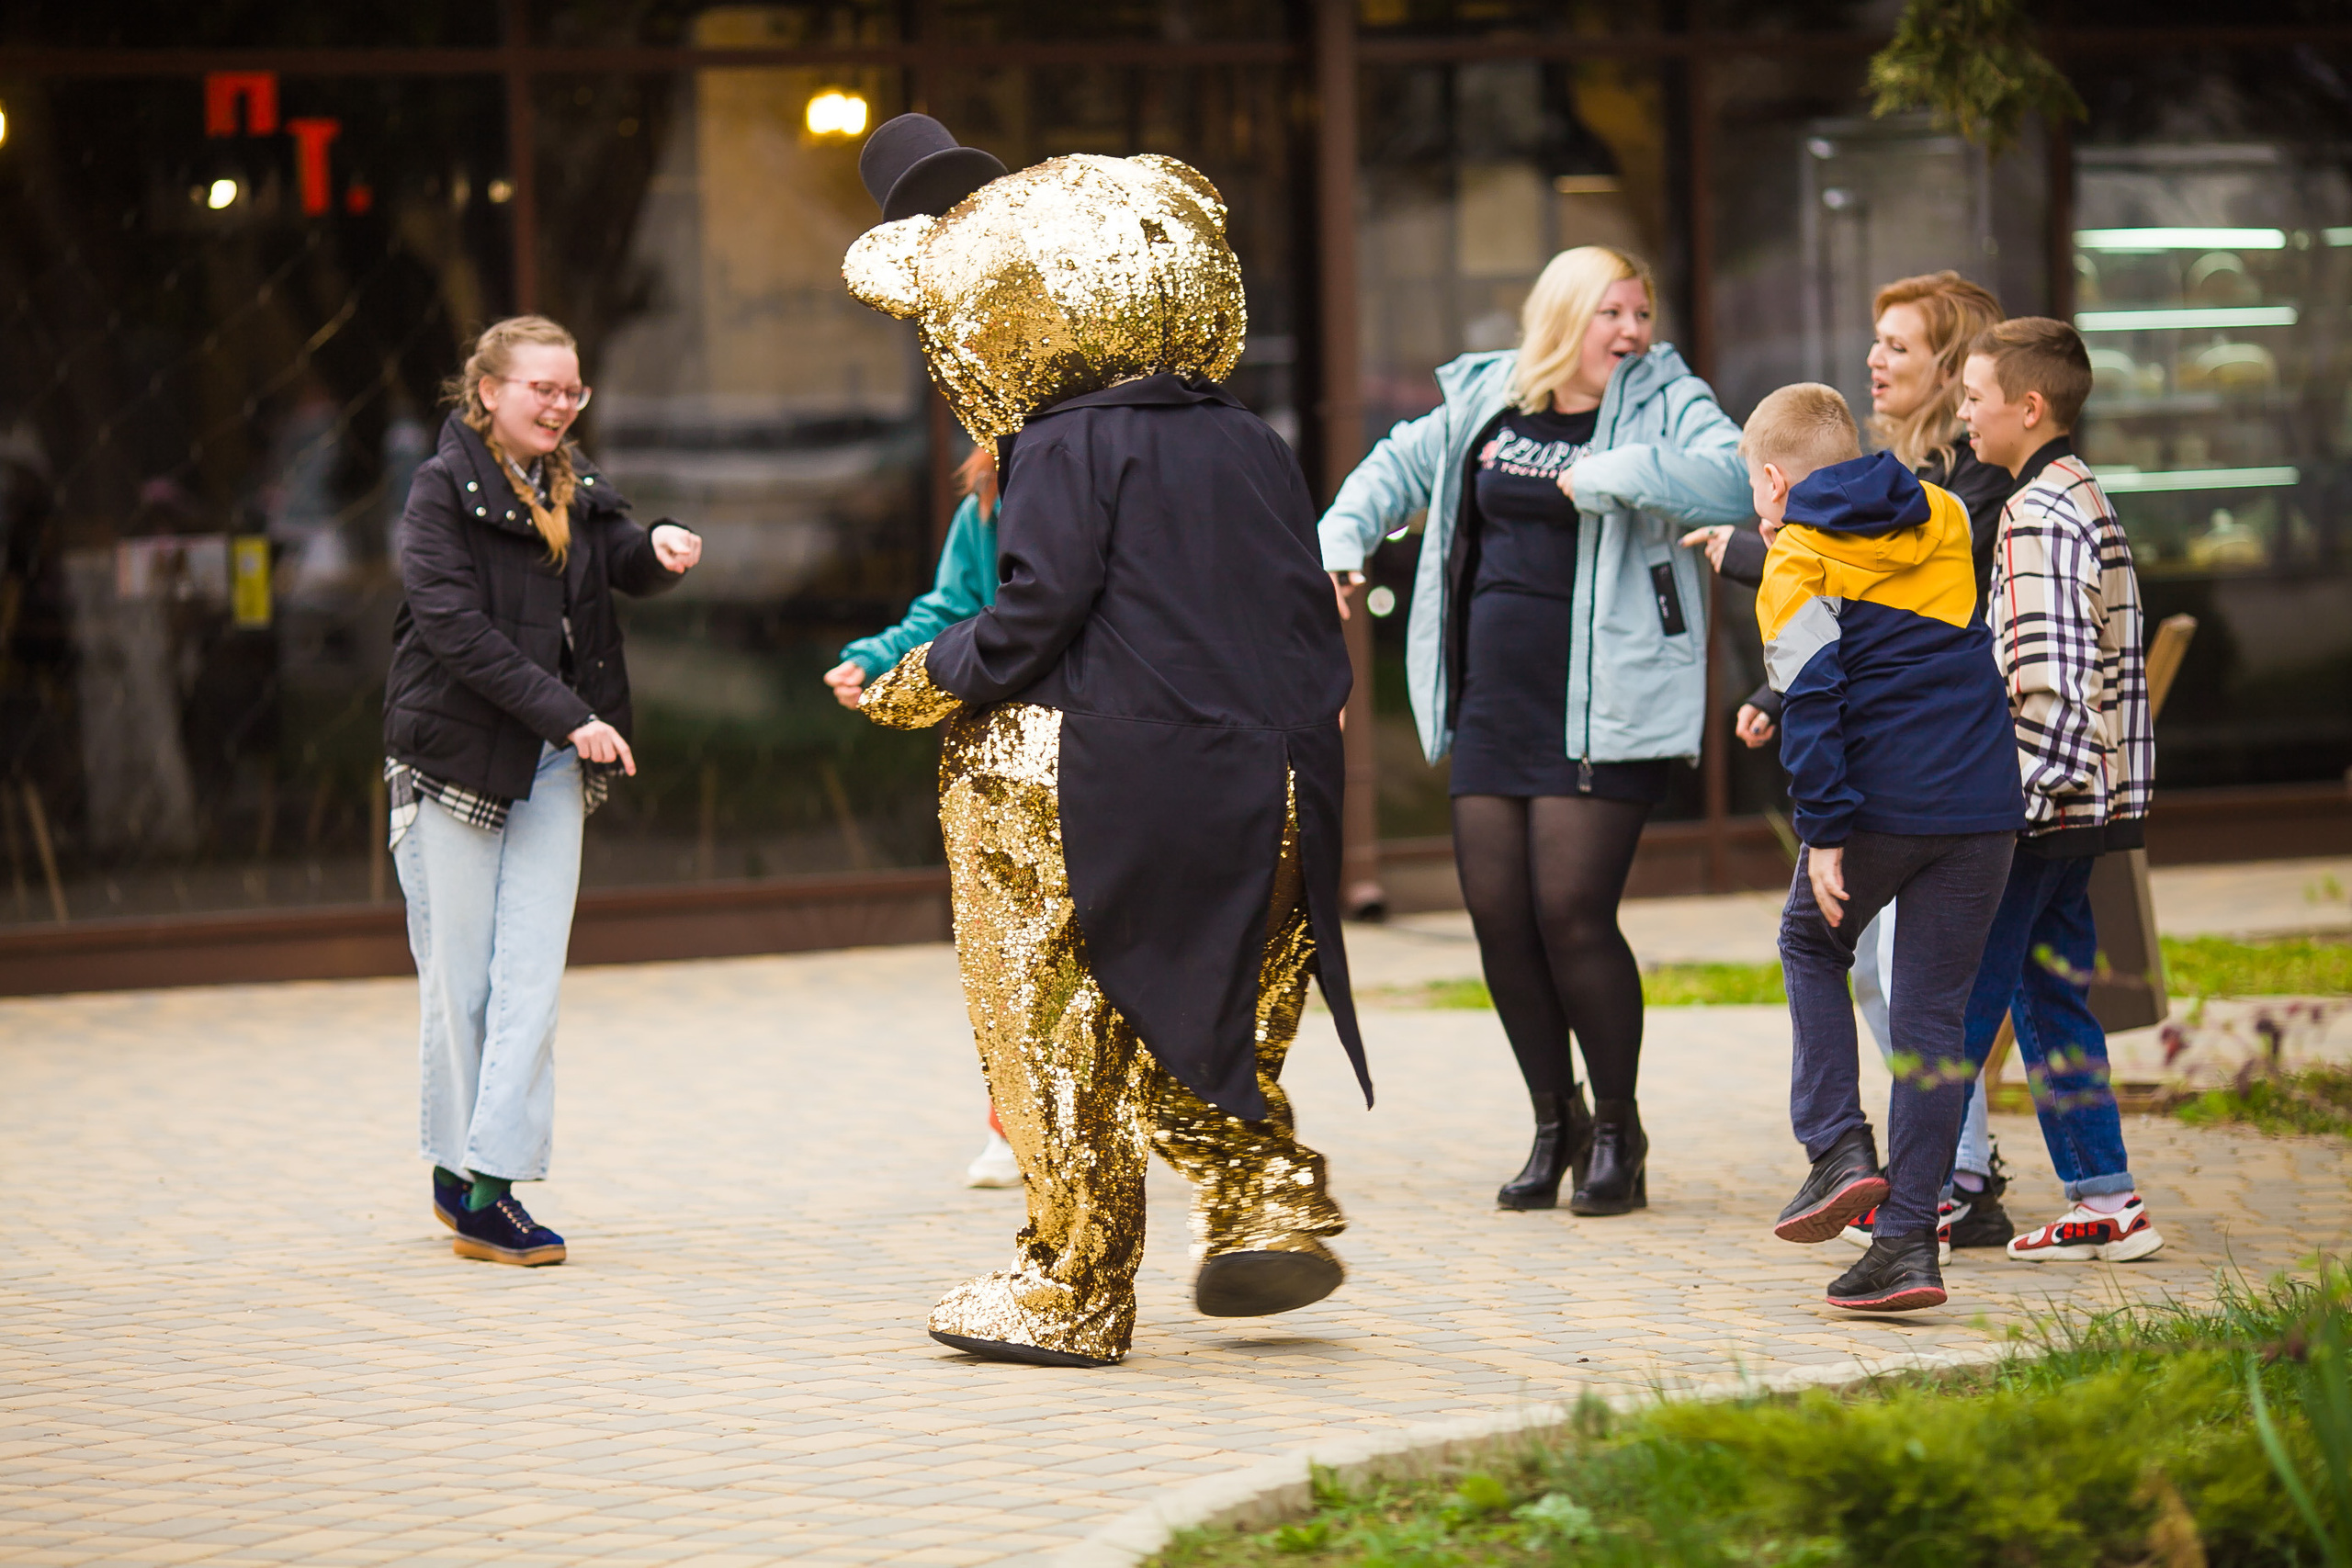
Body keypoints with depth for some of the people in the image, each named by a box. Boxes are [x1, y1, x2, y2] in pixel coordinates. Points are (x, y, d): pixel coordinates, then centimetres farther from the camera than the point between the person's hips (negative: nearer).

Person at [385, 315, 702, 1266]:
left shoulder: (575, 489, 12)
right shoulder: (443, 489, -7)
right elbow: (456, 627, -16)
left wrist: (661, 548, -11)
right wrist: (567, 715, -20)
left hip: (552, 763, 5)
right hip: (457, 751, -5)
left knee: (531, 973, -3)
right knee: (458, 974, 1)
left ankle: (492, 1180, -3)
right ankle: (455, 1169, 11)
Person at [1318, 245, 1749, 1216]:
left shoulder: (1664, 404, -4)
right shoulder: (1485, 402, 10)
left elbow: (1736, 480, -24)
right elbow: (1400, 467, 28)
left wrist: (1610, 474, -27)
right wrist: (1340, 539, 14)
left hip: (1602, 704, -5)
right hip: (1493, 699, 5)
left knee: (1572, 911, -10)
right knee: (1497, 914, 4)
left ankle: (1618, 1131, 8)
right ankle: (1555, 1125, 20)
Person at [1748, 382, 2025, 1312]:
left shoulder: (1796, 566, -2)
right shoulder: (1944, 521, 13)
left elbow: (1811, 702, -13)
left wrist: (1823, 831, -13)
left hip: (1878, 805, -4)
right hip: (1981, 808, 4)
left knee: (1811, 946, 23)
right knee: (1932, 1015, 6)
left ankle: (1838, 1150, 6)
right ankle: (1909, 1240, 1)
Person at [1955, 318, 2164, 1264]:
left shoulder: (2036, 516, -16)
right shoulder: (2083, 498, 15)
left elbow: (2047, 677, -23)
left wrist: (2017, 794, -22)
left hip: (2034, 801, -10)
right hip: (2080, 798, 10)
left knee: (1962, 992, -1)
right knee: (2051, 992, 11)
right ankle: (2105, 1203, 9)